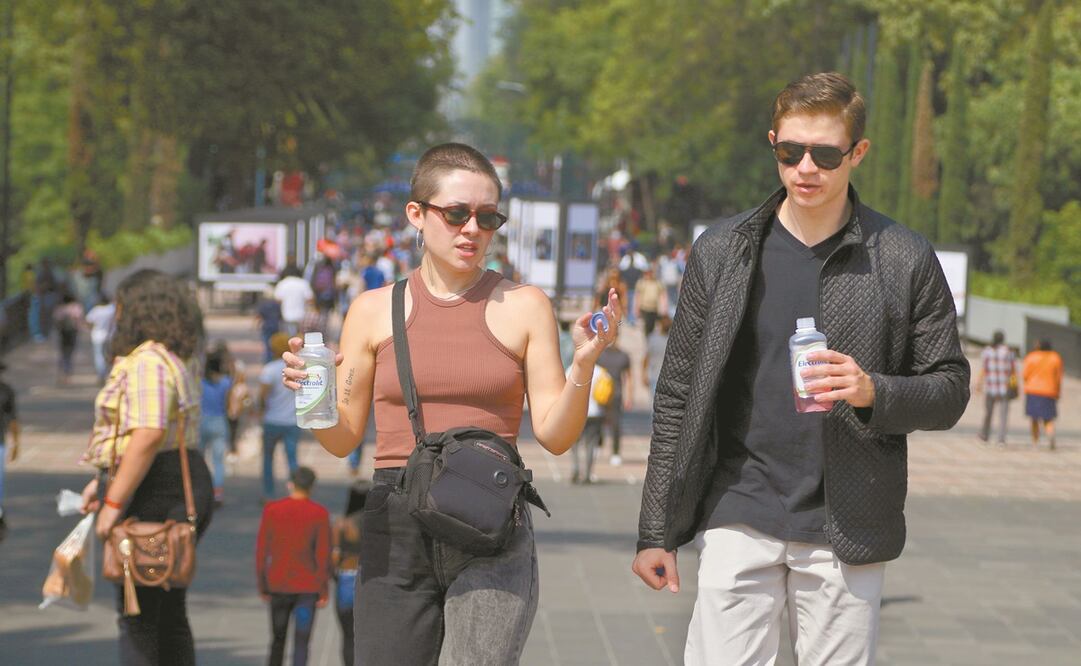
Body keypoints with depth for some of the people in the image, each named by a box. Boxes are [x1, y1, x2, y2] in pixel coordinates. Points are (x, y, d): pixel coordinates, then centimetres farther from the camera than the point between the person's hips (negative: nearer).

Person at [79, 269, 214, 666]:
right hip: (182, 487, 11)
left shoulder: (146, 363, -15)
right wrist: (103, 482, 27)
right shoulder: (174, 361, 19)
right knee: (169, 614, 14)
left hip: (153, 496, -11)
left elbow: (148, 437, -25)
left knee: (137, 616, -7)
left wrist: (114, 502, -23)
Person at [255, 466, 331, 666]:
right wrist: (324, 592, -2)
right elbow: (324, 554, -8)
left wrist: (263, 587, 8)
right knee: (301, 643, 0)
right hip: (307, 588, -2)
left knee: (278, 639, 17)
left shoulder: (271, 509, -2)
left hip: (278, 586, 2)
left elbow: (261, 550, -1)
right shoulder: (319, 513, -7)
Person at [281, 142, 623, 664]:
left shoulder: (523, 307, 6)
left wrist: (583, 366, -13)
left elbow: (555, 435, 3)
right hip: (396, 529, 2)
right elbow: (342, 439, 10)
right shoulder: (373, 311, 8)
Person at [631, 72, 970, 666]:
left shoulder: (905, 261, 3)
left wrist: (874, 392, -16)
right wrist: (657, 532, 5)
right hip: (738, 521, 1)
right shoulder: (721, 251, 6)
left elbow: (949, 389, 6)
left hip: (847, 533, 0)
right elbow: (678, 395, 9)